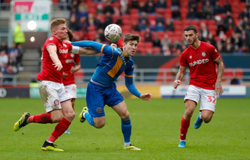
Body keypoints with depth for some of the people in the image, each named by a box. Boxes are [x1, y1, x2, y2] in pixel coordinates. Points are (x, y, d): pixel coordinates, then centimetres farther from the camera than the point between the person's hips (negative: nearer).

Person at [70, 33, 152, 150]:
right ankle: (85, 113, 28)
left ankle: (127, 144, 13)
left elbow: (129, 84, 9)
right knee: (99, 124, -7)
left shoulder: (129, 63, -1)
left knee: (125, 114, -6)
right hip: (95, 88, -6)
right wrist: (70, 44, -19)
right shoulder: (113, 52, -24)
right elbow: (92, 45, -19)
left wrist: (140, 95, -6)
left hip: (110, 88, 6)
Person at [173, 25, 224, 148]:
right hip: (194, 86, 2)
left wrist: (218, 82, -6)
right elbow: (181, 71, 12)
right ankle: (182, 140, -2)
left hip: (209, 87, -1)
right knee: (189, 111, -22)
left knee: (207, 118, -14)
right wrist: (177, 80, -11)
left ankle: (201, 116, 28)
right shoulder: (185, 54, 2)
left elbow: (220, 64, 3)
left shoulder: (209, 48, -7)